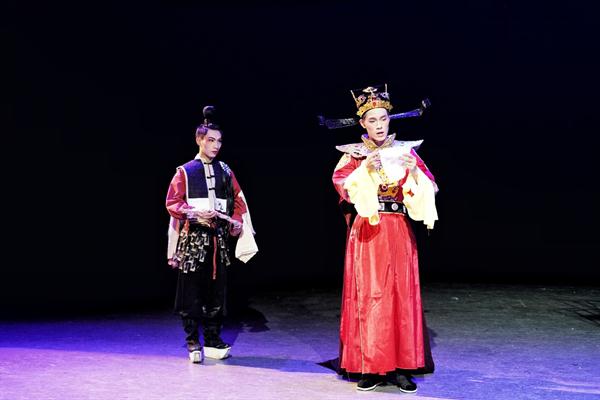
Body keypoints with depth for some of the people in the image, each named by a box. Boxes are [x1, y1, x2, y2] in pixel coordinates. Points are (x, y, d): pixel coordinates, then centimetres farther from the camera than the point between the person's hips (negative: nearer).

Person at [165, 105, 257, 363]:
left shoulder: (225, 172, 11)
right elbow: (172, 203, -4)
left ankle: (212, 341, 17)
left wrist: (236, 222, -5)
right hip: (193, 238, -3)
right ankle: (193, 343, 11)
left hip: (219, 239, 3)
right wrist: (195, 213, -19)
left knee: (216, 292, 7)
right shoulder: (184, 172, 1)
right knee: (191, 293, 0)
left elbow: (238, 201, 13)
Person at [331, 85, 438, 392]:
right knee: (367, 296, -2)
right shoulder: (354, 154, 5)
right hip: (366, 232, -1)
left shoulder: (405, 150, 8)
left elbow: (428, 186, 1)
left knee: (401, 295, 1)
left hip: (398, 231, 2)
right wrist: (366, 169, -23)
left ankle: (400, 366, 8)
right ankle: (371, 366, 5)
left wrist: (414, 170, -18)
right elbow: (340, 184, -10)